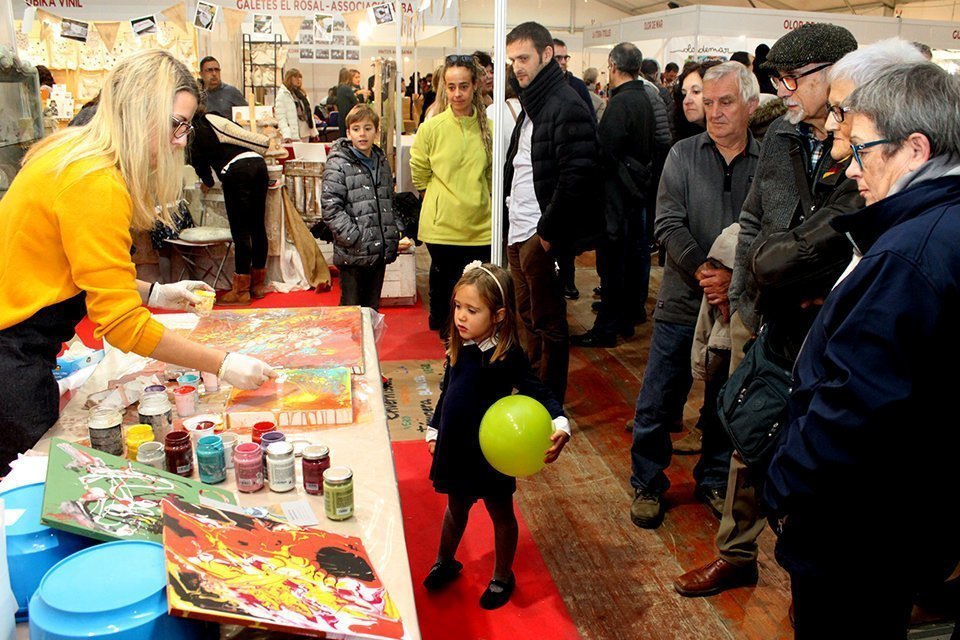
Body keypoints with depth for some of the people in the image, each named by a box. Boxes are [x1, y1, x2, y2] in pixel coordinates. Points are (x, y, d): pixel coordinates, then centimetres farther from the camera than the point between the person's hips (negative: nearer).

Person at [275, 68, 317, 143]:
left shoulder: (301, 93, 19)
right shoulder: (282, 94, -3)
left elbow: (309, 113, 20)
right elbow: (280, 117, -12)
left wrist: (314, 132, 13)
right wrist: (286, 135, -24)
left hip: (305, 134, 7)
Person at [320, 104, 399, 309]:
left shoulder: (382, 163, 13)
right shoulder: (338, 165, -8)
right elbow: (330, 207, -15)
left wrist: (393, 237, 11)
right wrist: (355, 238, -20)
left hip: (380, 253, 6)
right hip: (353, 254, -6)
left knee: (373, 308, 15)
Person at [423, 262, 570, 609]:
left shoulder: (508, 357, -24)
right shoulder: (459, 348, -5)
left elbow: (538, 393, -22)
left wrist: (560, 426, -39)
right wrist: (434, 429, 16)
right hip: (455, 446, 5)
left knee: (500, 513, 17)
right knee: (456, 507, 26)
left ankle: (502, 577, 38)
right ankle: (446, 562, 49)